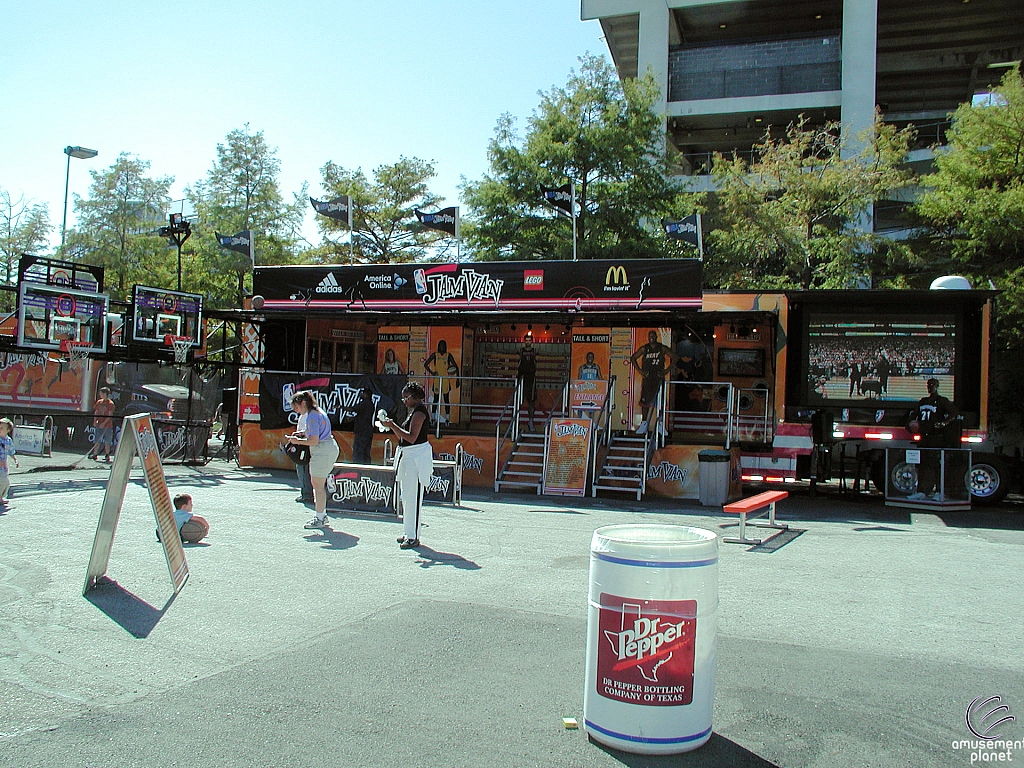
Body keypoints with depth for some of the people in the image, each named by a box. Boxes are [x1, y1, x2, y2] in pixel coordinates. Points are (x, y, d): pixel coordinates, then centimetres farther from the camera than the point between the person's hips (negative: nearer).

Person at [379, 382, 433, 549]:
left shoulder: (419, 411, -13)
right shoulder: (413, 412, 18)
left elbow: (412, 437, -21)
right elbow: (404, 438, 21)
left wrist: (393, 425, -16)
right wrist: (392, 426, 10)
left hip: (416, 457, -11)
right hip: (407, 457, 11)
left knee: (412, 497, -9)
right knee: (405, 496, 14)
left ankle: (413, 537, -5)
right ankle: (409, 533, 21)